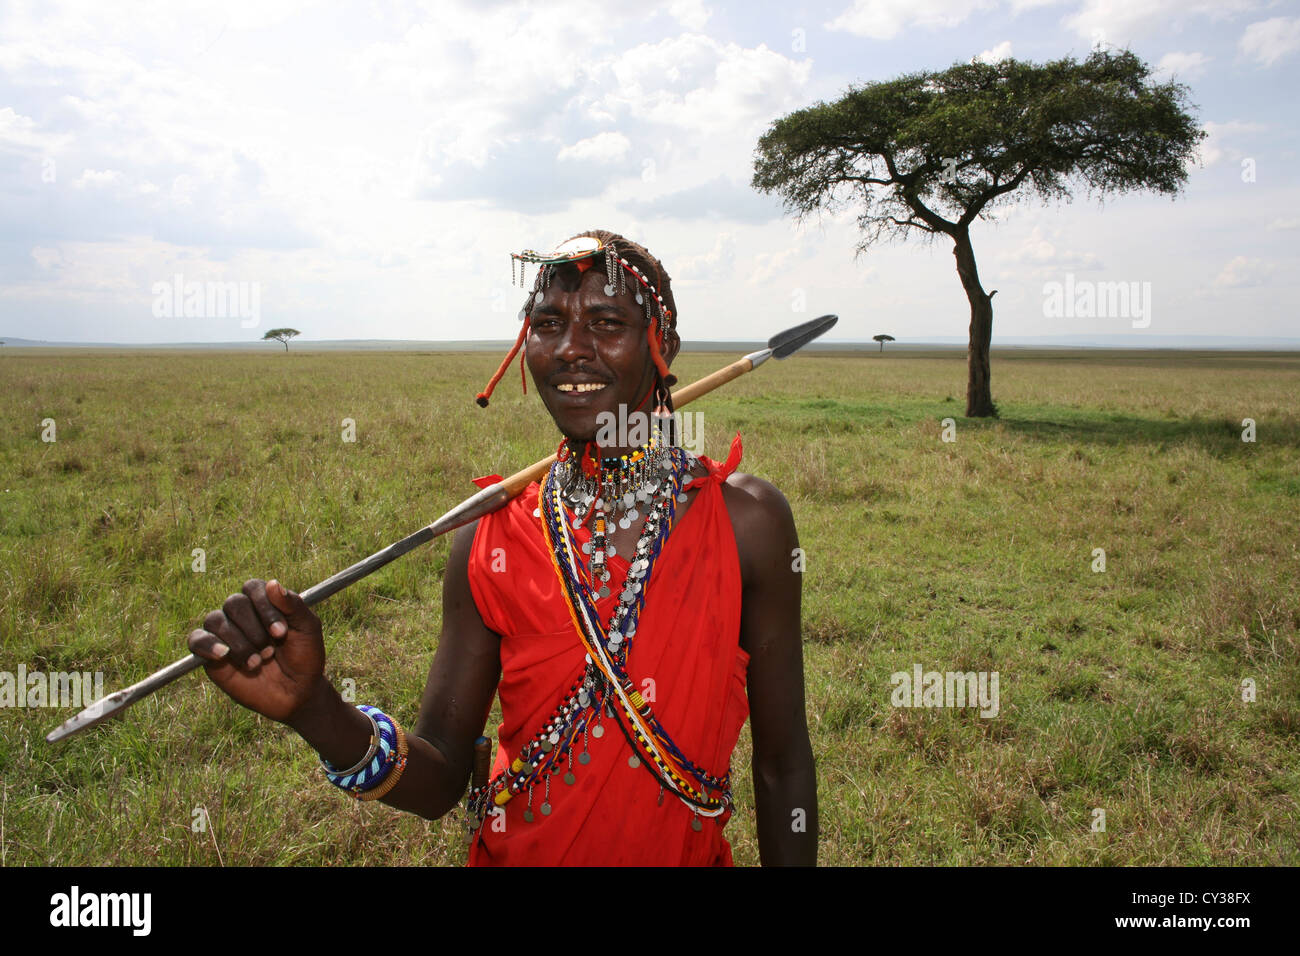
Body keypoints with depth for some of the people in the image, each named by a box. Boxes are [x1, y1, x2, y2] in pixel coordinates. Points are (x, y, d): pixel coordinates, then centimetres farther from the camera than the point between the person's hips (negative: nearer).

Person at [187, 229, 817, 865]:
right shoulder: (489, 539, -12)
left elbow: (783, 764, -10)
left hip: (688, 851, -1)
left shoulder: (747, 521, -16)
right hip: (515, 850, 2)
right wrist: (316, 711, -26)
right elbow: (441, 780, -10)